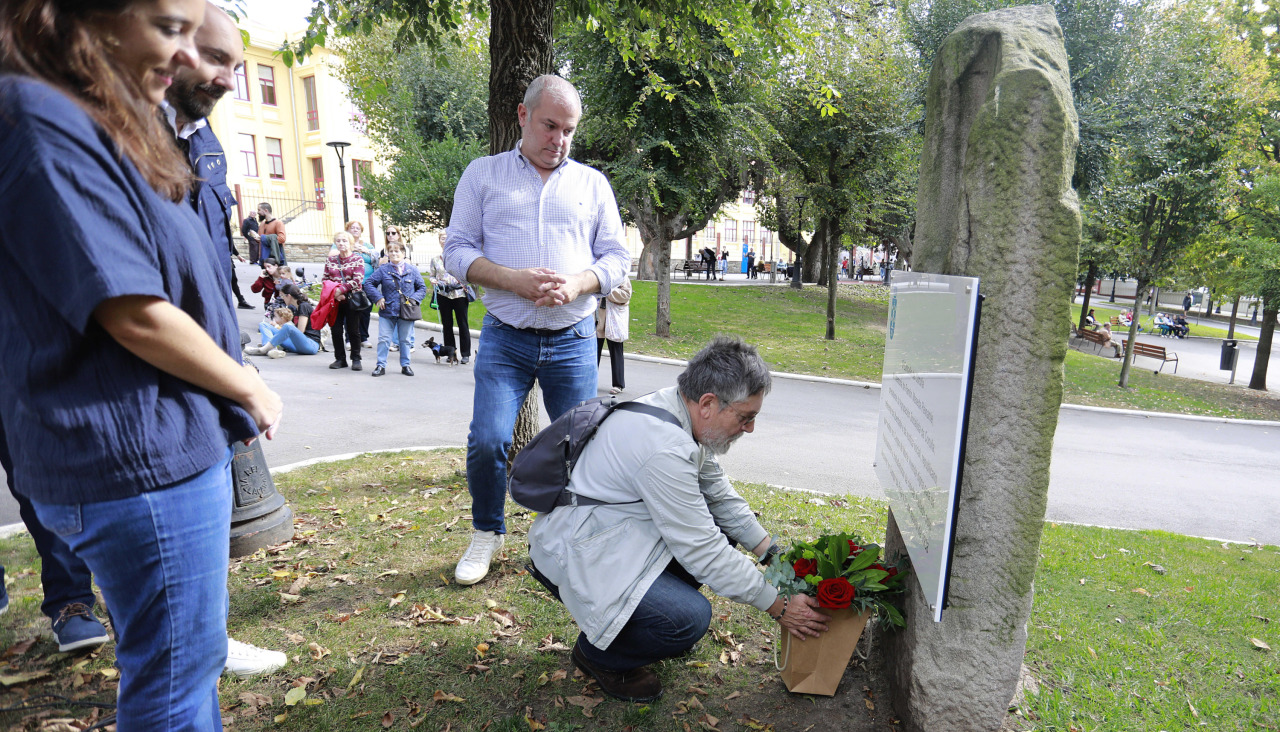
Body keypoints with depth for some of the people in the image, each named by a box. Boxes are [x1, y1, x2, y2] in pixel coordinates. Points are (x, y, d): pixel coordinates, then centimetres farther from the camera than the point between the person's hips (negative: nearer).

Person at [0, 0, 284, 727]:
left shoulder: (105, 124, 14)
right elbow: (133, 314, -22)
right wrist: (252, 391, -8)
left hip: (174, 439, 10)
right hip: (138, 457, -9)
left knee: (190, 656, 24)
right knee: (178, 672, 6)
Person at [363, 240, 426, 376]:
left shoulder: (412, 270, 4)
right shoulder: (383, 270, 2)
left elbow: (422, 287, 8)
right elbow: (368, 283, 5)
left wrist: (414, 299, -7)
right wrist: (378, 298, -7)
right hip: (387, 311, 0)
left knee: (404, 340, 11)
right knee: (383, 339, 0)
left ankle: (405, 365, 21)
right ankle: (381, 365, 9)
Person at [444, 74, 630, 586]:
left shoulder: (592, 183, 11)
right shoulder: (482, 174, 8)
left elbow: (616, 257, 8)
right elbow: (457, 250, 3)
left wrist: (575, 285, -13)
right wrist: (515, 280, -15)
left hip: (573, 341, 1)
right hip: (505, 339, -1)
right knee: (487, 442, -9)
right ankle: (487, 535, 18)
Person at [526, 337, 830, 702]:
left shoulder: (684, 415, -3)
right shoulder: (663, 447, -31)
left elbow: (719, 493, 10)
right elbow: (701, 550, -25)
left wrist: (774, 553, 7)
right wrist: (778, 607, -14)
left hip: (623, 529, 10)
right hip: (577, 555, -10)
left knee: (724, 525, 7)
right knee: (689, 618, -25)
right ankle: (598, 654, 4)